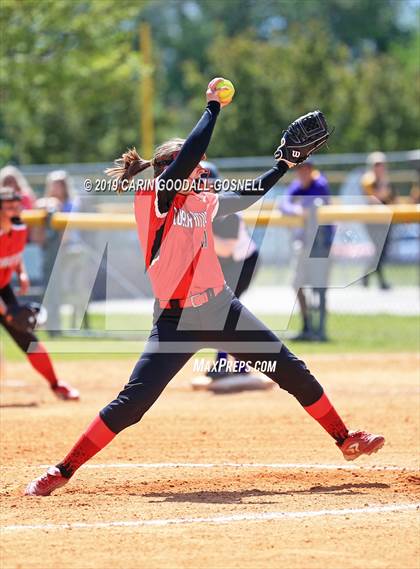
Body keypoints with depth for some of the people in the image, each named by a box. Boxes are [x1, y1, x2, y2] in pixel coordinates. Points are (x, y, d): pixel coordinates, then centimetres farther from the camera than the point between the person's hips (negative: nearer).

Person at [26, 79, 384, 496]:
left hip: (223, 311, 7)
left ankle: (344, 439, 28)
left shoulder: (202, 202, 10)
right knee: (132, 403, -14)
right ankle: (61, 471, -5)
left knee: (293, 372, 11)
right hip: (176, 321, -7)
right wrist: (214, 106, -13)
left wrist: (284, 163, 27)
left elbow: (248, 196, 28)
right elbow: (190, 153, -21)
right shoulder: (152, 198, -10)